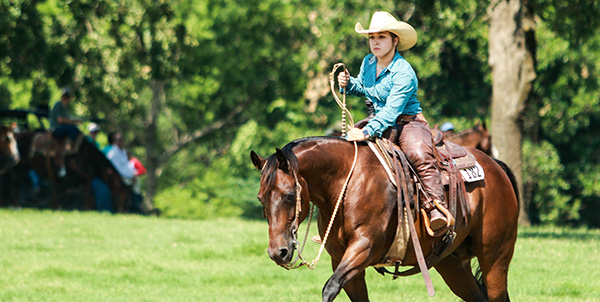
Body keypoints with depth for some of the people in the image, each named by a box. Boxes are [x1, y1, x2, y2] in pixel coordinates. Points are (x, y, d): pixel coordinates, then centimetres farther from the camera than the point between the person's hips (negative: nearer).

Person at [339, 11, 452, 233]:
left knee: (420, 156, -36)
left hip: (409, 124, -8)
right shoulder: (368, 63, 3)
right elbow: (363, 88, 25)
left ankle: (437, 210, -46)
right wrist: (348, 83, 2)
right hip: (381, 124, 8)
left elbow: (391, 111, -29)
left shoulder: (403, 73, -21)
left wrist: (368, 131, -41)